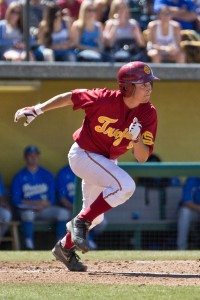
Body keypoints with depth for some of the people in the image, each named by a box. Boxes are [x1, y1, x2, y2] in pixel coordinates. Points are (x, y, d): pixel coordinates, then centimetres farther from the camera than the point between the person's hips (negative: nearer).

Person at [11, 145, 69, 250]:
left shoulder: (47, 175, 11)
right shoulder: (19, 177, 4)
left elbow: (51, 199, 7)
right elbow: (16, 200, -3)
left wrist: (44, 204, -14)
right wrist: (34, 203, -15)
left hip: (45, 209, 3)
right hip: (26, 209, -3)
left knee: (63, 213, -24)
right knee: (28, 214, -38)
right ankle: (29, 246, -36)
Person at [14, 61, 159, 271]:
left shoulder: (148, 114, -13)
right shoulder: (104, 100, -27)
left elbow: (142, 158, -12)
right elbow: (69, 97, -12)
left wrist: (137, 138, -31)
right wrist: (36, 110, -10)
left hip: (107, 162, 7)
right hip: (83, 154, -7)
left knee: (95, 216, 19)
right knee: (125, 185, -29)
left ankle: (65, 248, 42)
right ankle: (81, 223, -18)